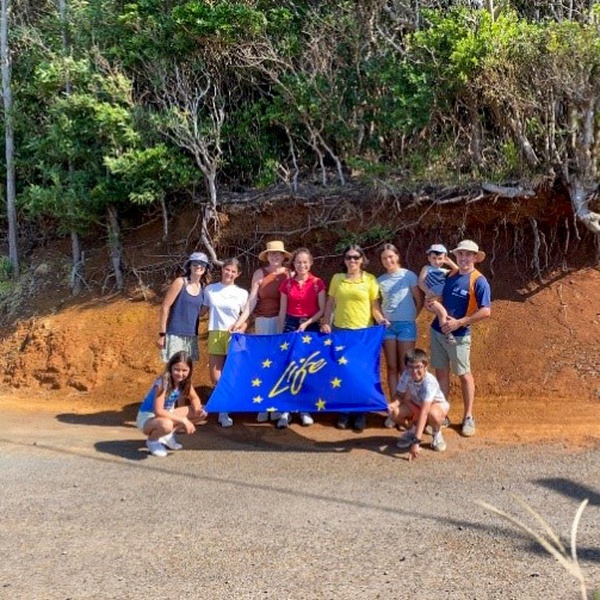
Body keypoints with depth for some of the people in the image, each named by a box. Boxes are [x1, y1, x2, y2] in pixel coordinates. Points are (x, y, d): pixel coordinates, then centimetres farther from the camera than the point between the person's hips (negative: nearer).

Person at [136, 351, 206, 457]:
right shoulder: (163, 383, -29)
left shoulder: (184, 381, -8)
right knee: (166, 425, -42)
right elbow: (158, 411, -34)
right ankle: (152, 440, -6)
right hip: (147, 418, -7)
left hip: (166, 414, 7)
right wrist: (182, 420, -33)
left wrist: (197, 409, -16)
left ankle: (168, 435, 7)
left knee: (201, 413, -4)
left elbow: (195, 398, 7)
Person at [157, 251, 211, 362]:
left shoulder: (203, 287, 7)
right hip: (175, 335, -5)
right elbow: (164, 308, -7)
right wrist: (162, 334, -10)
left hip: (191, 337, 5)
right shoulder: (180, 282, -6)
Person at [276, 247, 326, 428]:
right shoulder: (287, 284, 3)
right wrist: (280, 333, 4)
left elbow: (322, 310, -2)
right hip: (291, 326, 1)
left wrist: (307, 323, -14)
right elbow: (282, 311, 6)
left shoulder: (317, 283, -2)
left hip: (311, 327, -1)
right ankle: (286, 410, 0)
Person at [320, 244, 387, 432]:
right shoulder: (337, 278, 6)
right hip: (340, 330, 2)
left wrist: (380, 319, -17)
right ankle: (345, 413, 17)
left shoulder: (370, 279, 1)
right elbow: (330, 304, 9)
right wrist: (326, 323, -2)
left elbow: (375, 306, 0)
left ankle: (360, 414, 14)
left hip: (364, 331, -2)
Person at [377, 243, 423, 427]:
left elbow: (419, 301, 1)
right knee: (392, 368, 5)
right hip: (388, 325, 3)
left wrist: (411, 317, -1)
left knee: (405, 369, 0)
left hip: (406, 325, -3)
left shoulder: (409, 276, -2)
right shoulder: (380, 280, 7)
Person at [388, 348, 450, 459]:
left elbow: (424, 412, -45)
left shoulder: (429, 382, -38)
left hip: (437, 404, -5)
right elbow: (399, 395, -11)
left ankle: (437, 434, -5)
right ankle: (412, 429, 10)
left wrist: (416, 441, -50)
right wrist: (393, 404, -38)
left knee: (432, 414, -41)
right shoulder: (406, 375, -23)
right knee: (395, 413, -24)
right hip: (417, 404, 5)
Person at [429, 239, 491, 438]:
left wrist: (459, 323, -19)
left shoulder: (478, 281, -12)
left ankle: (468, 417, 16)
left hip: (459, 335, -6)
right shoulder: (449, 276, 7)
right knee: (441, 373, 10)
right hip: (437, 330, 6)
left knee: (464, 375, 5)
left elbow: (485, 311, -19)